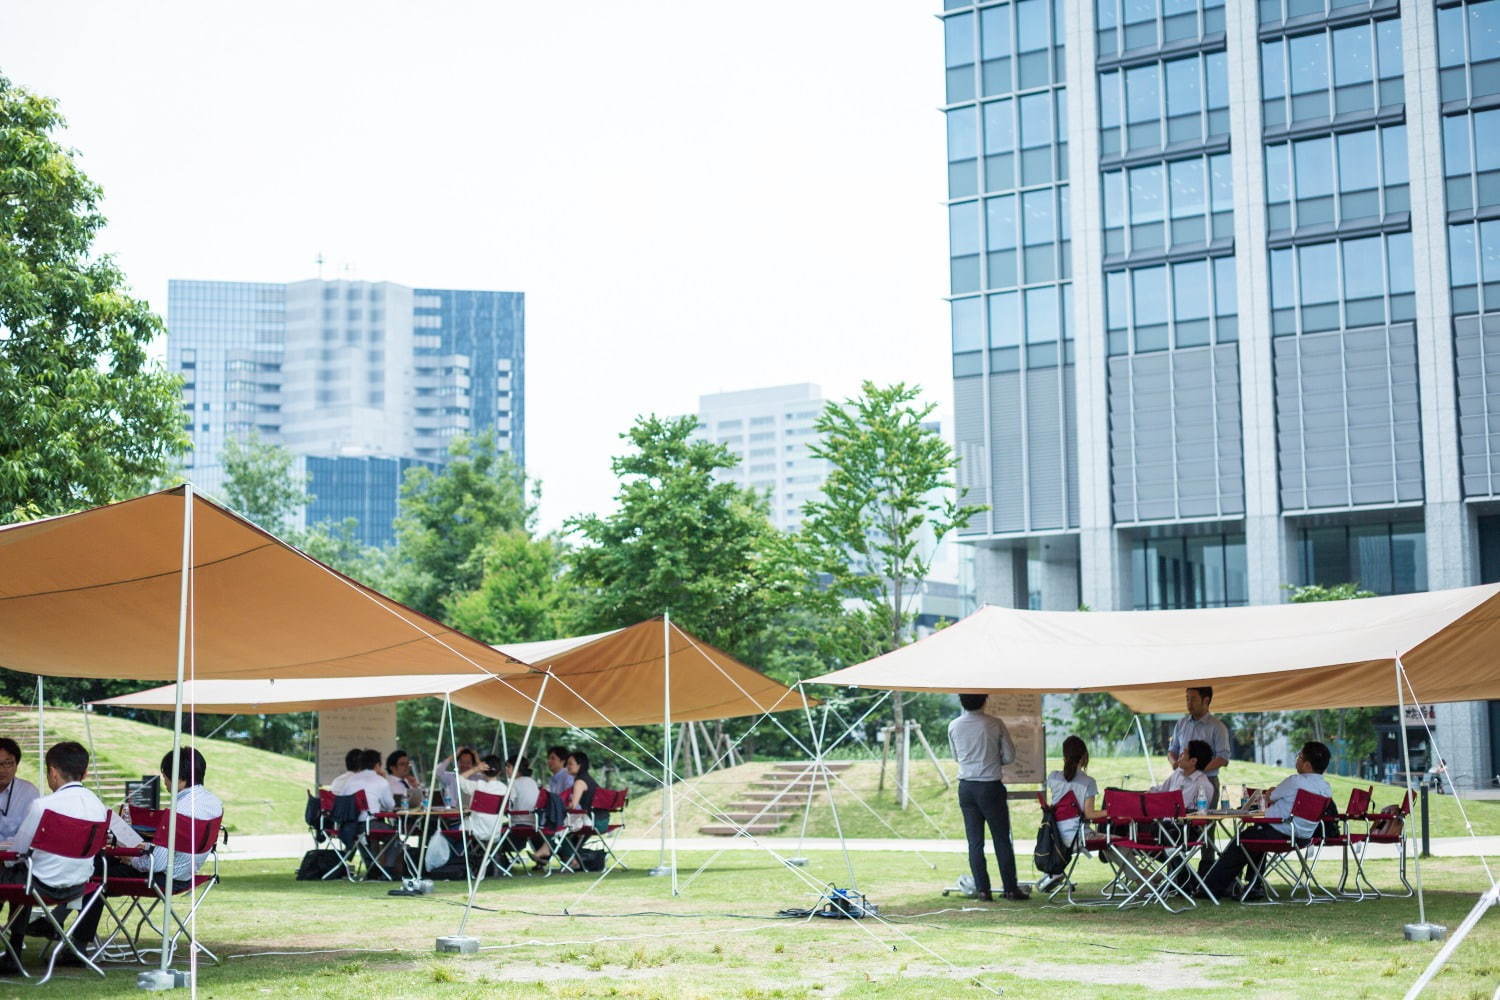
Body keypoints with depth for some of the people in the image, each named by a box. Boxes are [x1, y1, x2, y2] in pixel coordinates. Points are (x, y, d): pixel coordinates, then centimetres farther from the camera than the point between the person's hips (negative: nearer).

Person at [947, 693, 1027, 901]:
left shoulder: (954, 726, -1)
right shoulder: (995, 724, -10)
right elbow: (1009, 756, -3)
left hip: (966, 787, 3)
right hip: (991, 786, -3)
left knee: (975, 841, 7)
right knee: (1002, 840, 6)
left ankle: (982, 889, 4)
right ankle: (1011, 889, 9)